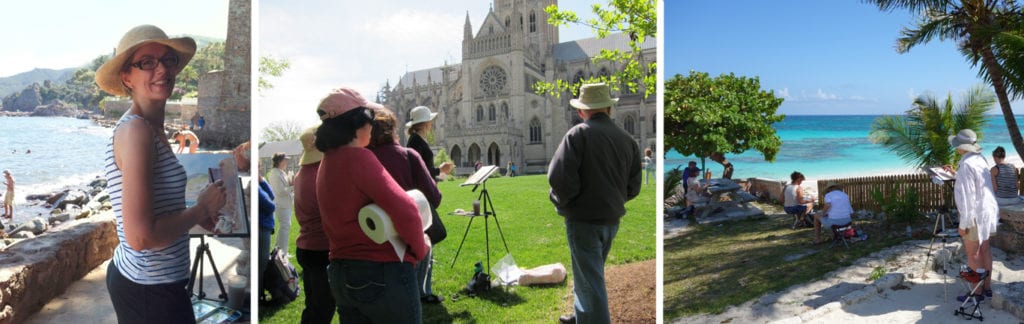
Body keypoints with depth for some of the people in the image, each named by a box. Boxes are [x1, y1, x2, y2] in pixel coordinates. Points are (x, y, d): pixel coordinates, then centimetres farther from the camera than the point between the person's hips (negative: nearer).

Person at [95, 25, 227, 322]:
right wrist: (202, 208, -15)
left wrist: (195, 214, 7)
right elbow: (141, 237, -26)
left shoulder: (152, 129, 7)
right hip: (150, 289, -9)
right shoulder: (135, 130, -20)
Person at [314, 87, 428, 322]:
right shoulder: (358, 157, -17)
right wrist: (420, 250, -8)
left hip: (340, 276, 8)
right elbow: (404, 211, -24)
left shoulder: (326, 162, 10)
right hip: (382, 274, -8)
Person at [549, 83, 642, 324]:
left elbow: (559, 178, -22)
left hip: (583, 220, -7)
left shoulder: (578, 134, -14)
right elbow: (633, 187, 6)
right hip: (612, 219, 7)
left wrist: (563, 203, -4)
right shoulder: (627, 139, 2)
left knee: (590, 281, 1)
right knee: (590, 274, 25)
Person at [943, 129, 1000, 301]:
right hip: (988, 210, 9)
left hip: (976, 214, -9)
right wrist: (955, 173, 19)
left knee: (973, 254, 1)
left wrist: (963, 223, -18)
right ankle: (987, 287, 26)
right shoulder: (980, 159, 6)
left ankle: (977, 292, 9)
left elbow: (967, 196, -23)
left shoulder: (966, 165, -22)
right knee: (984, 249, 16)